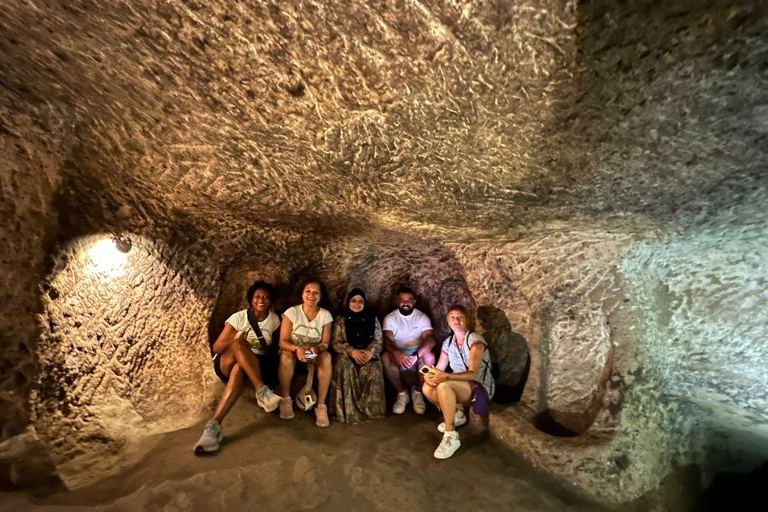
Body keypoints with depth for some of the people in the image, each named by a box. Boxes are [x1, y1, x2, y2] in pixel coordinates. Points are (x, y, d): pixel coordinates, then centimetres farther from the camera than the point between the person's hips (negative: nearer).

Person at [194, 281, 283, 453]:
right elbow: (216, 347, -3)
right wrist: (234, 340, -21)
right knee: (239, 344, -37)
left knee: (239, 370, -39)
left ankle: (214, 424, -45)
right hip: (226, 363, -1)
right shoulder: (239, 317, -1)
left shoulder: (275, 320, 6)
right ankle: (261, 391, -45)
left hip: (255, 367, 1)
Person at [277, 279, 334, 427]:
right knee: (287, 356, -35)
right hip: (292, 351, -1)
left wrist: (317, 349, -28)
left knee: (326, 357, -32)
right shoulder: (291, 312, -9)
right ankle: (285, 400, -15)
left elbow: (325, 342, -4)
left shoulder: (325, 315, -5)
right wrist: (297, 349, -32)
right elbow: (283, 341, -11)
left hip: (315, 355, 1)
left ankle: (321, 405, -24)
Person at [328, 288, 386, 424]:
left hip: (368, 354, 1)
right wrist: (352, 351, -19)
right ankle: (347, 409, -22)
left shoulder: (372, 318, 11)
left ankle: (371, 408, -12)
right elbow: (336, 343, 0)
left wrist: (370, 352, -16)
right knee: (343, 365, -34)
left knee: (374, 370, -32)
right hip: (347, 354, 0)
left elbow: (378, 341, 7)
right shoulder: (341, 319, 7)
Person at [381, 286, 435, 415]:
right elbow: (387, 339, -17)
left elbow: (430, 340, -16)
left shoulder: (422, 317, -1)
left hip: (418, 352, 0)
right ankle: (401, 393, -9)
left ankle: (417, 391, -5)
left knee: (429, 357, -32)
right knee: (385, 357, -32)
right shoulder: (390, 318, -1)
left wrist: (416, 355, -37)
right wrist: (397, 353, -40)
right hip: (397, 353, 0)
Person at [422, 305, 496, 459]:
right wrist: (429, 376, -23)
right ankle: (457, 413, 5)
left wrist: (446, 376, -40)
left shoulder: (475, 340, -16)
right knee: (427, 388, -17)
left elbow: (473, 373, -26)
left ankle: (451, 436, -21)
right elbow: (439, 369, 2)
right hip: (461, 388, 7)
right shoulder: (448, 343, 4)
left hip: (482, 388, -6)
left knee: (444, 385, -32)